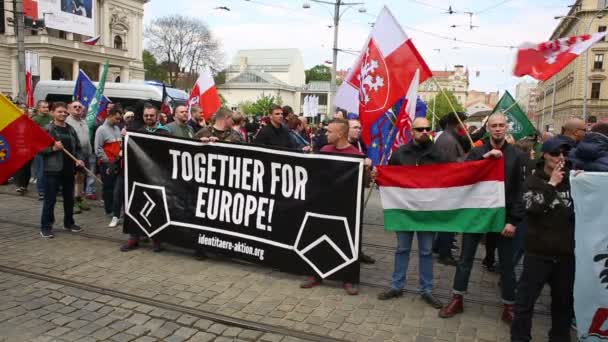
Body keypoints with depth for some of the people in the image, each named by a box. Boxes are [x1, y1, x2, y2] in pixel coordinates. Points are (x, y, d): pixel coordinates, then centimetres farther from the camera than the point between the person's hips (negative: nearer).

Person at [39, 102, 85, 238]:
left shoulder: (71, 129, 10)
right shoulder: (47, 129, -6)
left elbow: (77, 147, 14)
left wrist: (79, 159, -2)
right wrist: (53, 148, -23)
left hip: (69, 169, 6)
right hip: (52, 169, -5)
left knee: (69, 197, 15)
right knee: (50, 199, -2)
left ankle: (69, 223, 29)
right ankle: (45, 226, 7)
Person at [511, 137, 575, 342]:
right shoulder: (534, 180, -1)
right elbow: (532, 208, -18)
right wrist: (551, 184, -15)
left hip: (566, 252, 3)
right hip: (539, 251, -3)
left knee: (564, 301, 16)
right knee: (526, 300, 1)